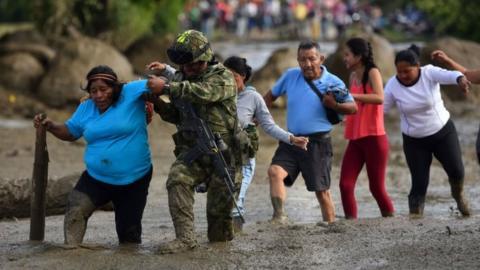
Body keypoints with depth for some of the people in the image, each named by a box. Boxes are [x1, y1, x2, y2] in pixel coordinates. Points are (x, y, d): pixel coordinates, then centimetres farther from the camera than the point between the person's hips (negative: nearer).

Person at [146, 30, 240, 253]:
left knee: (219, 209, -2)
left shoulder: (223, 78, -8)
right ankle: (185, 237, -29)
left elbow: (201, 92, -30)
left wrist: (167, 87, -31)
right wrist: (160, 105, -2)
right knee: (177, 179, -25)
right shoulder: (183, 78, 11)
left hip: (223, 153, -4)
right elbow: (177, 116, 19)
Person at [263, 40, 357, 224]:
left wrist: (334, 105, -21)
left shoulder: (333, 83, -5)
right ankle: (279, 216, -25)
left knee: (322, 191, 2)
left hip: (317, 143, -3)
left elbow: (353, 108, -3)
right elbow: (271, 95, 19)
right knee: (275, 171, -21)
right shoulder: (290, 76, 4)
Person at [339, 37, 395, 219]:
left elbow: (379, 98, -25)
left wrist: (351, 96, -29)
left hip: (374, 138, -6)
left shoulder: (372, 73, -7)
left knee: (376, 187, -1)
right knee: (345, 185, -6)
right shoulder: (353, 76, 13)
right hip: (355, 139, 6)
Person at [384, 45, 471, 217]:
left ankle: (458, 195, 32)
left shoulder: (429, 73, -18)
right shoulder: (393, 85, -12)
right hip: (414, 141, 0)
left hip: (443, 132, 0)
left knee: (456, 171, -1)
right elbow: (381, 108, -6)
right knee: (419, 182, -7)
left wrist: (460, 79, -60)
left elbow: (448, 75, -38)